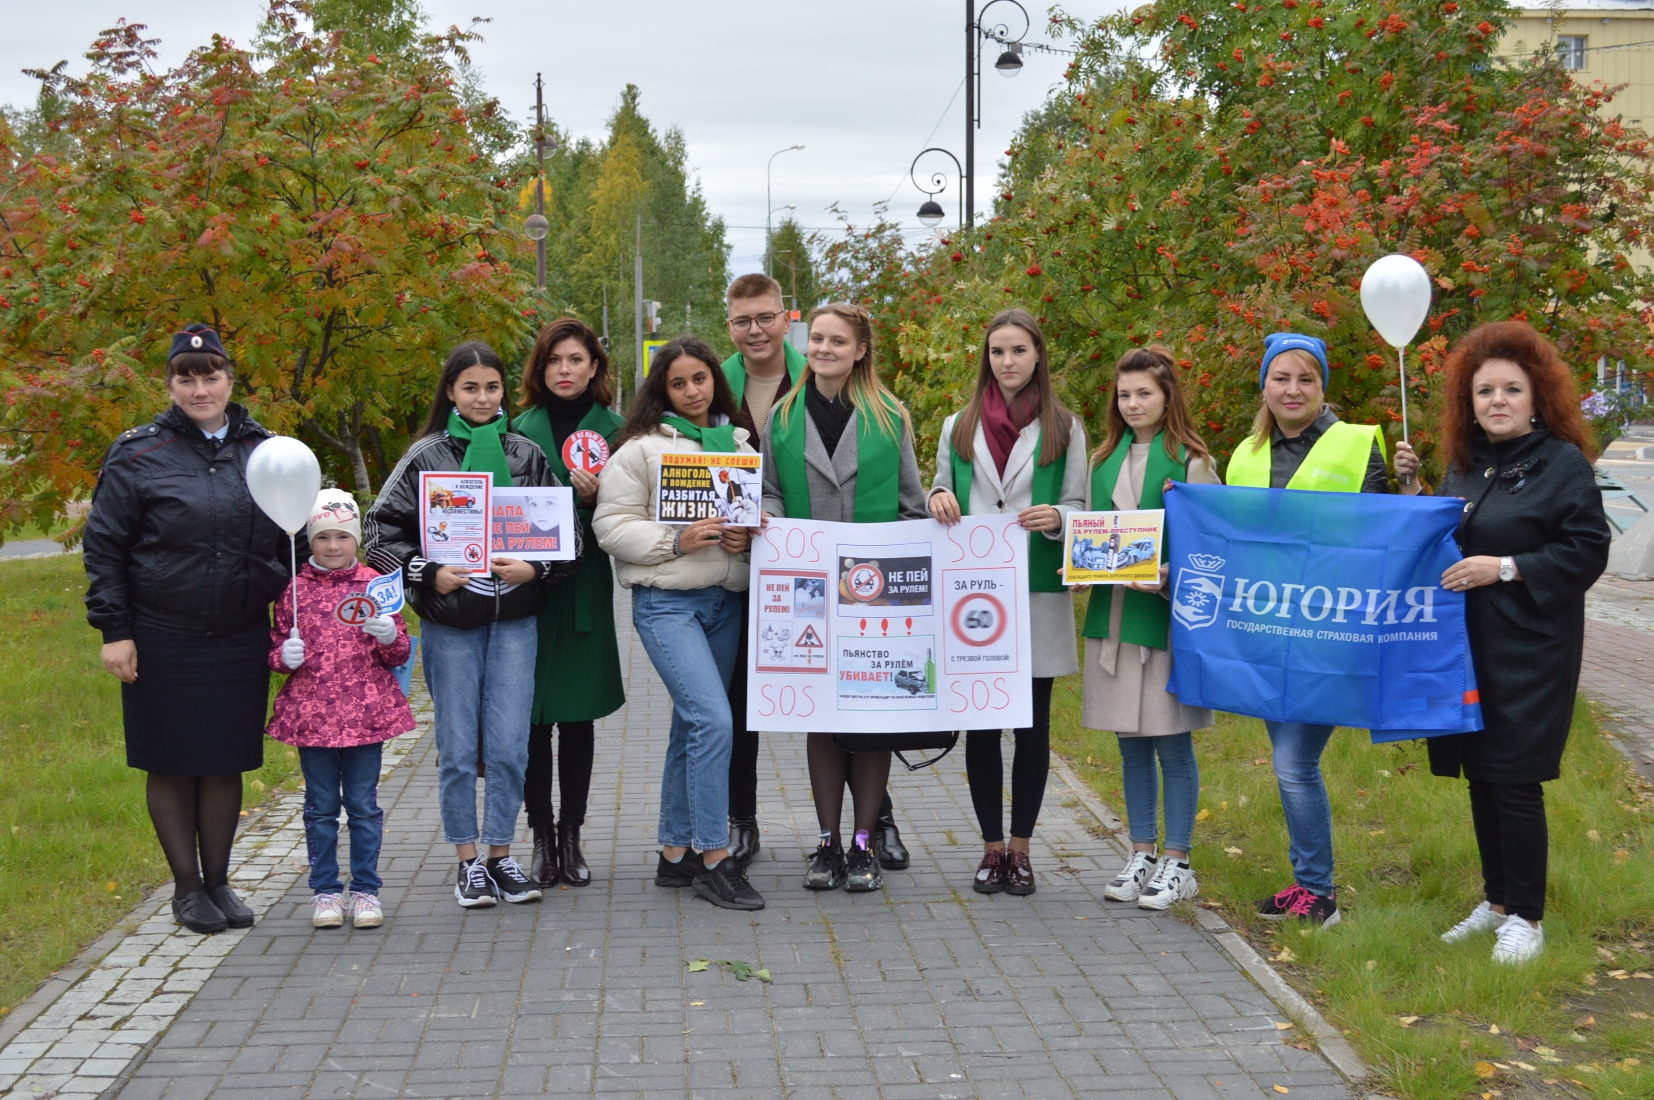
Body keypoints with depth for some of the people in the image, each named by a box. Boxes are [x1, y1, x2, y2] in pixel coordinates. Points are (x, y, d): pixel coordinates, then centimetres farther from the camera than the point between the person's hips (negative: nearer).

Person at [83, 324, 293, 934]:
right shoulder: (137, 455, -4)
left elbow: (290, 542, 15)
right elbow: (104, 547, -3)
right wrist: (114, 631, -8)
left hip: (240, 642, 3)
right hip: (161, 643, -3)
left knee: (227, 763, 9)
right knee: (171, 765, 5)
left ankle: (218, 880, 22)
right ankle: (187, 886, 17)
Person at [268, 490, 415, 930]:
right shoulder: (294, 589, 3)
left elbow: (401, 653, 8)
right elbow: (274, 646, 10)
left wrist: (391, 637, -14)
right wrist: (284, 655, -12)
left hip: (366, 713, 0)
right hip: (311, 713, 0)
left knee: (363, 805, 6)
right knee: (321, 806, 8)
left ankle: (366, 890, 15)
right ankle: (325, 890, 18)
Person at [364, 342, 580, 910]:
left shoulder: (526, 455, 5)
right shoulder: (426, 457, 0)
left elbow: (566, 531, 5)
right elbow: (380, 530, -2)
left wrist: (534, 569, -11)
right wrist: (428, 574, -12)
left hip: (515, 619, 1)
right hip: (449, 619, -1)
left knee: (509, 746, 2)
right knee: (458, 749, 4)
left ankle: (501, 854, 16)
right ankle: (468, 861, 16)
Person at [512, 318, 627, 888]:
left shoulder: (613, 431, 6)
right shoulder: (520, 430, 6)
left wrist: (599, 499, -13)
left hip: (587, 589, 0)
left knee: (579, 713, 4)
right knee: (532, 713, 0)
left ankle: (571, 836, 14)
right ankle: (542, 836, 10)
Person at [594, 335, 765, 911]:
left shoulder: (741, 442, 12)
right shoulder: (642, 447, -3)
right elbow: (613, 524, -6)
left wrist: (749, 535, -3)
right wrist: (677, 542, -17)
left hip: (726, 601, 6)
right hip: (666, 602, -6)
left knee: (692, 726, 12)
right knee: (713, 720, -17)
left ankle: (676, 853, 21)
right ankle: (714, 859, -10)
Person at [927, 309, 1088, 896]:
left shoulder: (1064, 428, 6)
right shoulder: (959, 427, 13)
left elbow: (1081, 508, 5)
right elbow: (940, 500, 17)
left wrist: (1056, 517, -17)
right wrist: (939, 497, -6)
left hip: (1039, 594, -1)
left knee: (1033, 725, 3)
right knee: (979, 724, 2)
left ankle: (1020, 848, 13)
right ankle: (991, 847, 13)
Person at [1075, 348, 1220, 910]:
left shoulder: (1191, 460, -3)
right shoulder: (1104, 460, 13)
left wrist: (1166, 577, -21)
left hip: (1169, 615, -5)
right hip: (1113, 614, 5)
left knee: (1172, 742, -1)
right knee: (1131, 742, 10)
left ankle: (1177, 862, 8)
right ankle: (1142, 854, 19)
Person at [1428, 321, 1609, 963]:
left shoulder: (1563, 464, -8)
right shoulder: (1465, 464, 13)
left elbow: (1587, 553, -12)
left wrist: (1505, 568, -19)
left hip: (1529, 652, -7)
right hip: (1466, 646, 7)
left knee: (1515, 781, -5)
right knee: (1480, 775, 13)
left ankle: (1526, 918, 7)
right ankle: (1498, 901, 26)